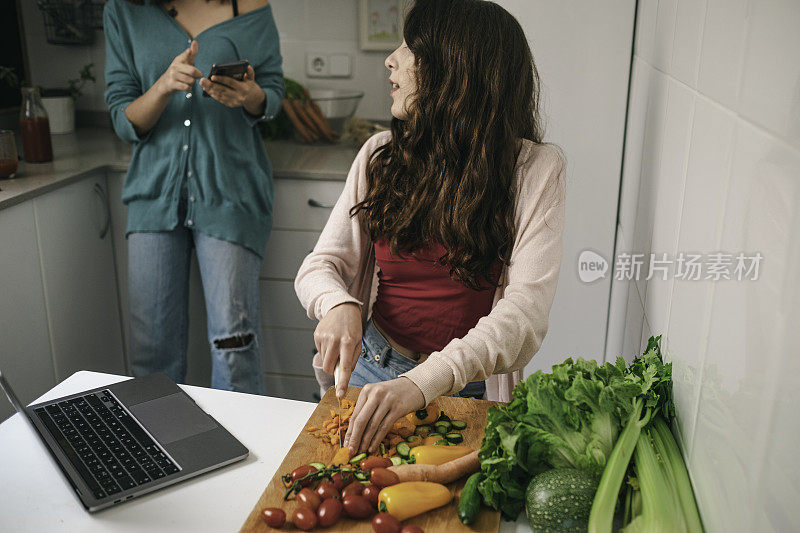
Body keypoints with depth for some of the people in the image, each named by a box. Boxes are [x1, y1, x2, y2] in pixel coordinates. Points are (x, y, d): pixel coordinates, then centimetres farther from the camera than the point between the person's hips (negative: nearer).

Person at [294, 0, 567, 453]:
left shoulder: (535, 169, -11)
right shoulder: (381, 154, 1)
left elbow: (527, 310, -21)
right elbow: (322, 264, 3)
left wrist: (422, 382, -35)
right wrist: (340, 306, -22)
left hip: (470, 388, -2)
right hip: (372, 368, 3)